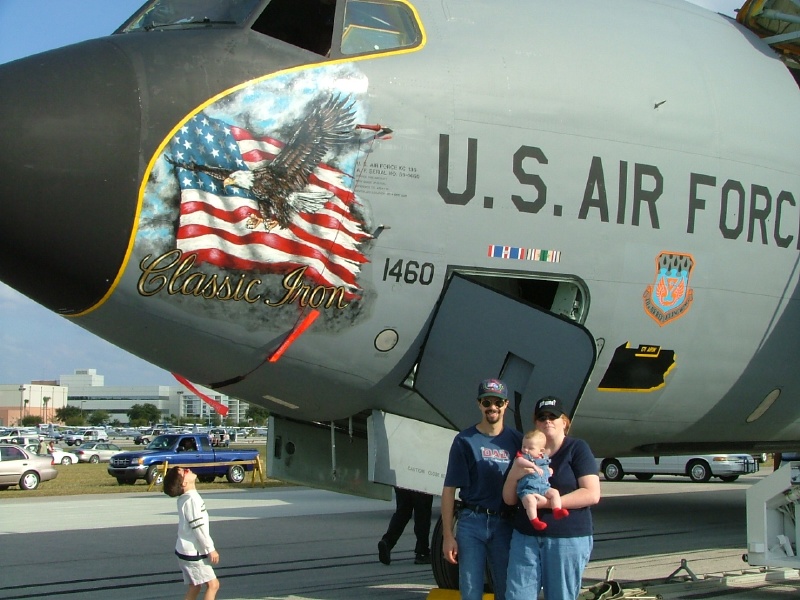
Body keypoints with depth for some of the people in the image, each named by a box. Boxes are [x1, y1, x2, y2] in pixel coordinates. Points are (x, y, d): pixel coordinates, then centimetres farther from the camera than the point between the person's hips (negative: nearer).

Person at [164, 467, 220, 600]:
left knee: (195, 587, 15)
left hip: (186, 551, 9)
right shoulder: (192, 499, -20)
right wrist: (210, 549, -16)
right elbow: (198, 527, -22)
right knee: (213, 584, -5)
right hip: (193, 553, -9)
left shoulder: (184, 498, 10)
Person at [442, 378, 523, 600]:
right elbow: (449, 489, -1)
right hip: (471, 523, -2)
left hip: (505, 525, 2)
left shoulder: (517, 440, 7)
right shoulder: (465, 440, 0)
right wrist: (448, 535, -6)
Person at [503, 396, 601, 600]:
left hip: (567, 539, -4)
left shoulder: (577, 448, 0)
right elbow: (509, 499, 12)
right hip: (525, 537, 4)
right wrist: (514, 474, -9)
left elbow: (592, 494, -10)